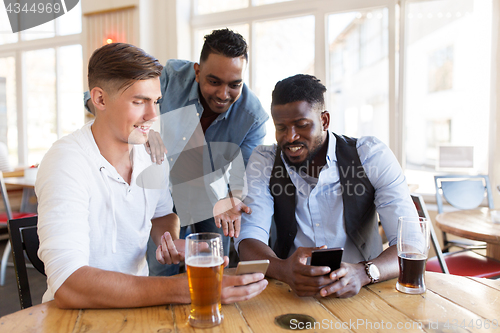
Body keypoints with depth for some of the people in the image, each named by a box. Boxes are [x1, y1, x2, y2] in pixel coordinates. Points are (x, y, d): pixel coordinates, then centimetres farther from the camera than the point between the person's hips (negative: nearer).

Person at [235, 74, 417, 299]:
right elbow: (248, 237, -10)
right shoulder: (263, 162, -1)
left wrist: (362, 273, -31)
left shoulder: (372, 156, -4)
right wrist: (283, 269, -31)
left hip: (362, 291, 0)